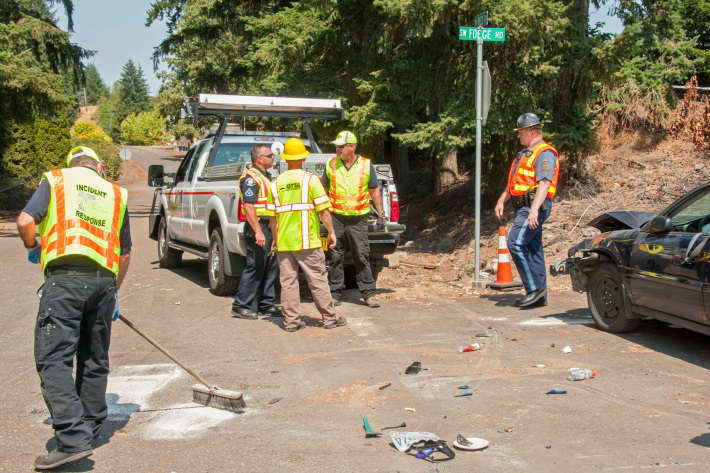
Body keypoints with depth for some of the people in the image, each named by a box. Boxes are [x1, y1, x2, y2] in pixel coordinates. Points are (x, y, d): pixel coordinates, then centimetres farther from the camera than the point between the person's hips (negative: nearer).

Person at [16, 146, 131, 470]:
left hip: (65, 277, -4)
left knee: (53, 359, -6)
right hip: (104, 280, 5)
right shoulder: (116, 194, 23)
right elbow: (125, 253, 21)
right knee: (94, 359, 15)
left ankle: (73, 438, -15)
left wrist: (33, 248, 20)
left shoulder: (55, 180, 13)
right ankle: (90, 429, 25)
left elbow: (25, 221, -1)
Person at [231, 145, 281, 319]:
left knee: (271, 267, 11)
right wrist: (258, 231, -26)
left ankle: (267, 305, 19)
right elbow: (248, 207, -20)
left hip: (270, 227, 10)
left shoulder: (266, 176, 20)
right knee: (255, 267, -7)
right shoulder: (251, 177, -12)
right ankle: (240, 306, 1)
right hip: (258, 227, -10)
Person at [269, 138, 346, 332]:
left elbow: (272, 215, 9)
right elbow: (323, 209, -8)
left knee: (288, 281, 7)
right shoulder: (310, 179, -5)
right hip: (307, 240, -3)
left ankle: (291, 320, 9)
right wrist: (331, 232, 1)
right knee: (317, 280, 4)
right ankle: (329, 317, 11)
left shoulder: (276, 183, 7)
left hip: (284, 242, 3)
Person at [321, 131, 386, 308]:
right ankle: (335, 294, 14)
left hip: (358, 219, -1)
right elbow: (324, 189, 15)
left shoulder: (366, 165, 2)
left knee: (362, 256, -2)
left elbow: (375, 191, 9)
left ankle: (368, 293, 7)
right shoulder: (331, 164, 5)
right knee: (336, 257, 4)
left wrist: (380, 214, 7)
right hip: (336, 217, 1)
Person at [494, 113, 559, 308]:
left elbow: (544, 184, -22)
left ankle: (535, 287, -11)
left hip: (535, 207, -10)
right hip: (523, 207, 10)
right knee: (533, 249, 9)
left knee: (516, 243, -17)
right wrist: (501, 200, 21)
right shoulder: (526, 153, 22)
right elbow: (514, 182, 28)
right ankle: (539, 296, 13)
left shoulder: (544, 153, -10)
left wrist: (534, 210, -31)